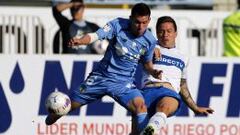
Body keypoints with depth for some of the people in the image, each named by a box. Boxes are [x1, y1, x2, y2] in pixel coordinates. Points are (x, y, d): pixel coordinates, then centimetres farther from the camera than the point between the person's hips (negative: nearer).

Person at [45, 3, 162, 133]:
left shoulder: (150, 40, -7)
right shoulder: (118, 25, -15)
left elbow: (147, 63, 11)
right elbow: (95, 35, -28)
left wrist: (153, 72, -11)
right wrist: (80, 40, -49)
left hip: (123, 82, 0)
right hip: (101, 76, 0)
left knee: (140, 105, -31)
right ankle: (44, 127, 35)